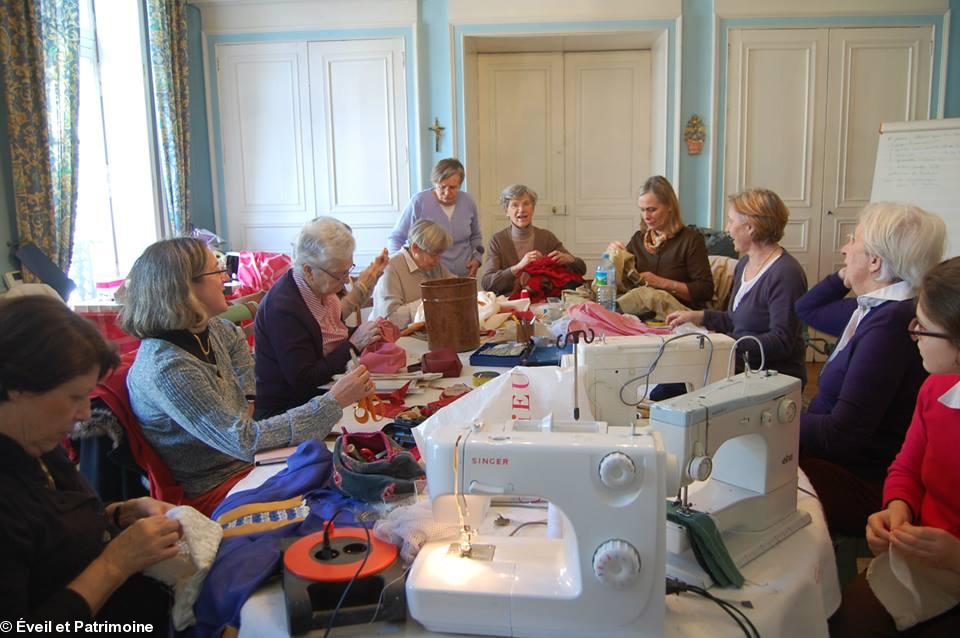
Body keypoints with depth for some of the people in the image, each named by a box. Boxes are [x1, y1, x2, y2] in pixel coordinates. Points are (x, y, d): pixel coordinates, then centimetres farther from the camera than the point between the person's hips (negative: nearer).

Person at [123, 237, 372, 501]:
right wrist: (333, 402, -29)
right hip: (218, 486, -7)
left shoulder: (205, 331, -3)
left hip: (245, 459, 8)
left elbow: (235, 338, 22)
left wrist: (248, 398, 7)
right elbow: (246, 441, -31)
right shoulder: (167, 370, -28)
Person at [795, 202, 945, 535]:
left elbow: (841, 435, -25)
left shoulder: (891, 324, -23)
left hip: (862, 485, -9)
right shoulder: (873, 308, 6)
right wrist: (845, 277, 10)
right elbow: (807, 310, 26)